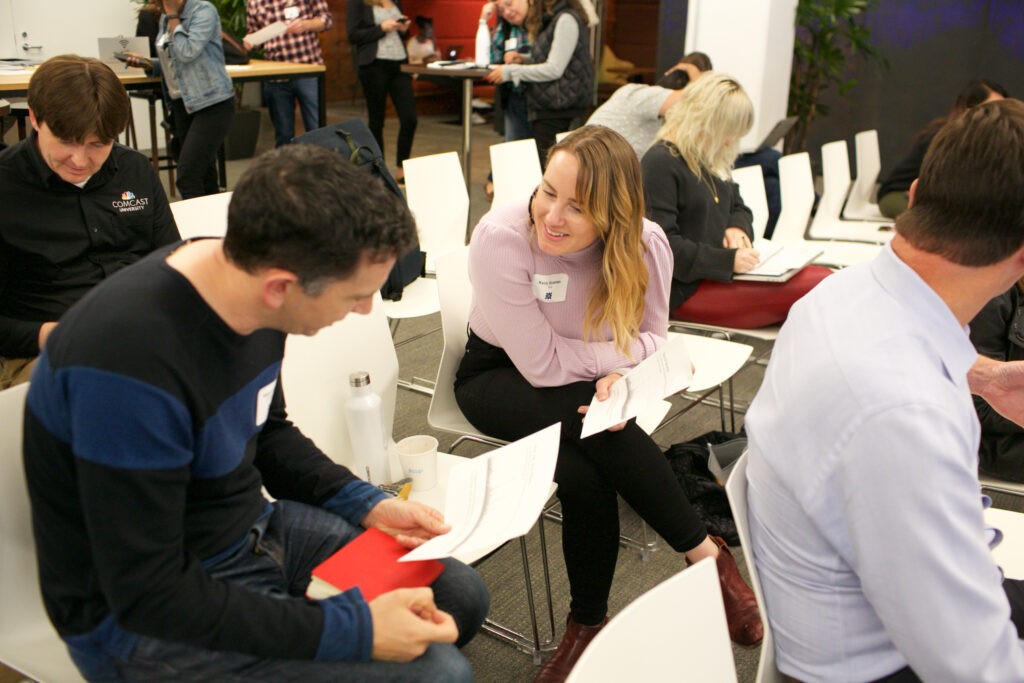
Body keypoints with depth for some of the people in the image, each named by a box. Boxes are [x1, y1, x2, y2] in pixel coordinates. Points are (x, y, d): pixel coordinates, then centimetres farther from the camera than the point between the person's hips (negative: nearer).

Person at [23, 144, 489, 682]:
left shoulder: (249, 290, -10)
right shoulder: (132, 362, -34)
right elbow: (149, 596, -27)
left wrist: (367, 505, -1)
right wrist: (354, 630, -27)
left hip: (252, 526, 8)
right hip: (138, 618, -7)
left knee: (461, 597, 9)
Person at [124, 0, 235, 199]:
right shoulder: (166, 18, 12)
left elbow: (187, 53, -24)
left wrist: (173, 16, -14)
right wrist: (147, 63, 3)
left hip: (212, 103, -8)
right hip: (182, 104, 8)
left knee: (188, 178, -16)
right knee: (204, 178, 12)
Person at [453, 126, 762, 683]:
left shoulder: (646, 244, -18)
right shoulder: (501, 237, -28)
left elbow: (653, 335, -3)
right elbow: (543, 365, -24)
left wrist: (621, 374, -25)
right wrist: (623, 353, -18)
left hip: (590, 385, 3)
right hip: (499, 376, -2)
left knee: (583, 474, -30)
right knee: (601, 434, -33)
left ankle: (588, 622, -5)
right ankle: (709, 558, -15)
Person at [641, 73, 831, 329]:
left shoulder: (710, 161, 16)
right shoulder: (661, 163, -13)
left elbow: (739, 208, 28)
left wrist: (738, 229, 3)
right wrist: (728, 260, -22)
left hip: (724, 274, 10)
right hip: (687, 290, -9)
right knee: (818, 287, -23)